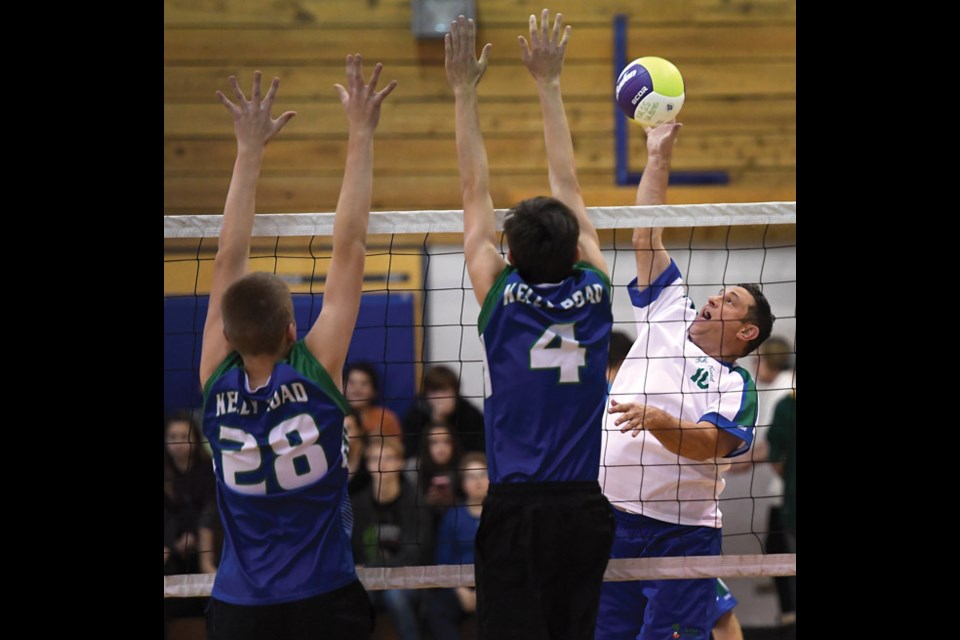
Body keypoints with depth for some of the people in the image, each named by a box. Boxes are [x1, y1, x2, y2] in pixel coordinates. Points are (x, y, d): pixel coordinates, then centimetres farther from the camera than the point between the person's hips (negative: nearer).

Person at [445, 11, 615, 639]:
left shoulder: (502, 297, -5)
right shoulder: (593, 292, 1)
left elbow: (476, 193, 3)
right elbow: (568, 185, 10)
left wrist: (465, 93, 10)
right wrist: (548, 85, 18)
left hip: (516, 510, -3)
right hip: (587, 509, 3)